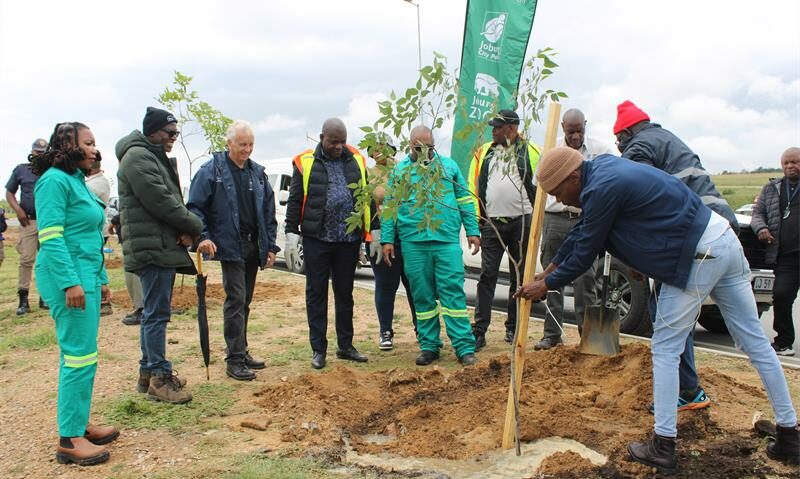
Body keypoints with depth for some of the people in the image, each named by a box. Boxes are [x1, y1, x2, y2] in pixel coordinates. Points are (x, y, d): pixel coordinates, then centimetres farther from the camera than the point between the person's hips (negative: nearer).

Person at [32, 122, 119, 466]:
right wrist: (70, 282, -22)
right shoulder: (54, 180, -11)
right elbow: (50, 237, -18)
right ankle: (69, 439, 0)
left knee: (80, 355, 12)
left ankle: (78, 424, 21)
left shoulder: (77, 180, 17)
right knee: (80, 356, -8)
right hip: (68, 278, -9)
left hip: (86, 276, 9)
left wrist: (100, 279, 21)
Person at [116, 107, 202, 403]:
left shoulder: (157, 157, 21)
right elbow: (160, 201, -19)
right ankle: (159, 378, 0)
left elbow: (173, 200, 17)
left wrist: (186, 230, -2)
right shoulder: (138, 157, -11)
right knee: (157, 314, -6)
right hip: (152, 248, -10)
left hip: (164, 246, 10)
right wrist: (195, 226, -8)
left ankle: (149, 371, 24)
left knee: (155, 312, 15)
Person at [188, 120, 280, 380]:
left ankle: (241, 352, 23)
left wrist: (271, 245, 9)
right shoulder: (211, 170, -5)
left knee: (245, 302, 13)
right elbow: (195, 207, -7)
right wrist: (203, 237, -19)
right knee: (236, 300, -8)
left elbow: (268, 211, 14)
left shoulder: (257, 172, 12)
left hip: (253, 246, 6)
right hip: (230, 246, -6)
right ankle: (235, 360, -2)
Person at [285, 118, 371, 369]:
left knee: (345, 293, 13)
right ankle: (318, 349, 15)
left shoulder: (356, 160, 7)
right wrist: (292, 233, -4)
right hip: (316, 239, -2)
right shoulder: (305, 162, 0)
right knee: (316, 294, 5)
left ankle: (345, 345, 24)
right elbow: (295, 200, 1)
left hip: (349, 240, 3)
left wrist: (370, 231, 7)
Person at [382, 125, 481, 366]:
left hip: (447, 240, -1)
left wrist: (473, 231, 6)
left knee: (453, 292, -4)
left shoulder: (448, 165, 12)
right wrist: (387, 240, 3)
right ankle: (429, 346, 17)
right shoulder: (399, 170, 11)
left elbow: (465, 200, 13)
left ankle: (464, 346, 0)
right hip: (413, 242, 1)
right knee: (422, 296, 7)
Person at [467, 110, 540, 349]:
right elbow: (473, 188, 9)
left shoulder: (531, 152, 2)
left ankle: (513, 328, 20)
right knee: (487, 276, -3)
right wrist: (475, 220, 0)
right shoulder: (484, 152, 9)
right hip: (492, 223, 1)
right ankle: (479, 330, -2)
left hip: (522, 223, -1)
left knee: (519, 276, 8)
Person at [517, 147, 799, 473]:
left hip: (696, 257, -10)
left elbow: (585, 253, -10)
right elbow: (582, 232, 20)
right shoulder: (604, 168, 11)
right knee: (756, 343, 15)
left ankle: (663, 448, 8)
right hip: (724, 239, 10)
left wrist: (547, 285, 4)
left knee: (665, 349, 1)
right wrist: (550, 269, 25)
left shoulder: (602, 189, -18)